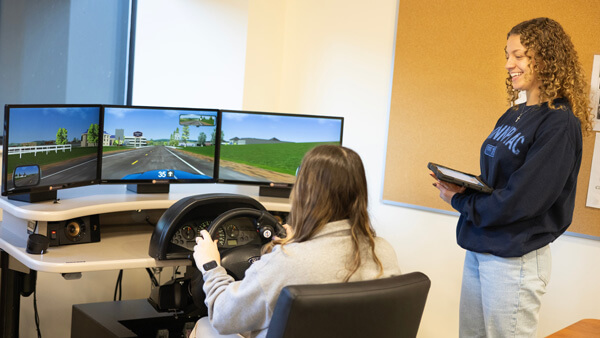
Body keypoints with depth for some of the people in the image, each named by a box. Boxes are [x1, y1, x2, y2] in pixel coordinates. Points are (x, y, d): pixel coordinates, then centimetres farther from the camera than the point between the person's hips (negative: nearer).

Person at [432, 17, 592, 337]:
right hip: (479, 249, 8)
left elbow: (520, 200, -22)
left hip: (516, 259, -8)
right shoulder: (513, 116, 9)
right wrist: (462, 185, -4)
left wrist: (460, 200, -10)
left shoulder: (559, 125, -17)